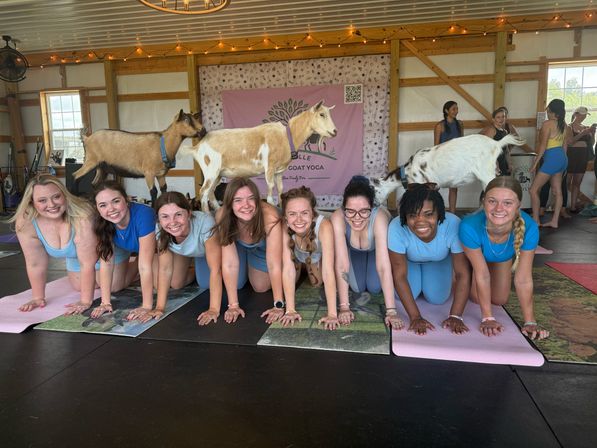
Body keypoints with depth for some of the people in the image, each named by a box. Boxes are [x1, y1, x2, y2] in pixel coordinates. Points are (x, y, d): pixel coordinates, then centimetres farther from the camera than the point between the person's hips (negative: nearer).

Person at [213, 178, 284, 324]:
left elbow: (274, 264, -41)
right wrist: (233, 305, -37)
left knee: (261, 287, 2)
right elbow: (229, 263, -36)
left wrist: (279, 306, -41)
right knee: (236, 284, 2)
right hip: (238, 245, 1)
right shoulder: (223, 216, -37)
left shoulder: (269, 216, -43)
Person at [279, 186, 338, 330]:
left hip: (317, 255, -1)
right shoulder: (283, 227, -39)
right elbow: (288, 268, -37)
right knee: (288, 281, -8)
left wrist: (332, 314, -48)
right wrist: (290, 310, -40)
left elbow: (328, 270, -46)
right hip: (296, 254, 1)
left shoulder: (324, 225, -44)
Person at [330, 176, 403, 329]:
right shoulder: (338, 218, -41)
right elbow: (341, 264, -40)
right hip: (353, 249, 1)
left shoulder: (379, 217, -43)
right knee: (357, 288, -9)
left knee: (375, 287, -9)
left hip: (376, 248, 0)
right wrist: (344, 307, -40)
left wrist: (391, 311, -48)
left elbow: (383, 266, -46)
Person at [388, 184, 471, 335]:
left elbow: (463, 274, -30)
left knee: (437, 298, -9)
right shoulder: (396, 228, -41)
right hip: (409, 260, 0)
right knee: (406, 294, -13)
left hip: (439, 260, 1)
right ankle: (417, 278, 22)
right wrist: (415, 317, -33)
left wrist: (455, 316, -34)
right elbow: (399, 276, -31)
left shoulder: (453, 225, -40)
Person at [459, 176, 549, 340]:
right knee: (477, 298, 6)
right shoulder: (470, 226, -47)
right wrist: (487, 318, -28)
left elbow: (523, 280, -31)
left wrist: (530, 322, -27)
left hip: (503, 258, 2)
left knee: (500, 300, 15)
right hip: (474, 254, -2)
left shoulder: (529, 228, -42)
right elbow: (482, 275, -34)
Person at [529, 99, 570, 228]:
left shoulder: (547, 124, -13)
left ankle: (535, 221, -1)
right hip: (562, 158, 9)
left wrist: (535, 163, -11)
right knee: (557, 191, 11)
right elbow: (564, 144, 15)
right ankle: (554, 221, 16)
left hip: (551, 158, -9)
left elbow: (543, 145, -15)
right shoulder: (564, 125, 10)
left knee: (533, 190, -3)